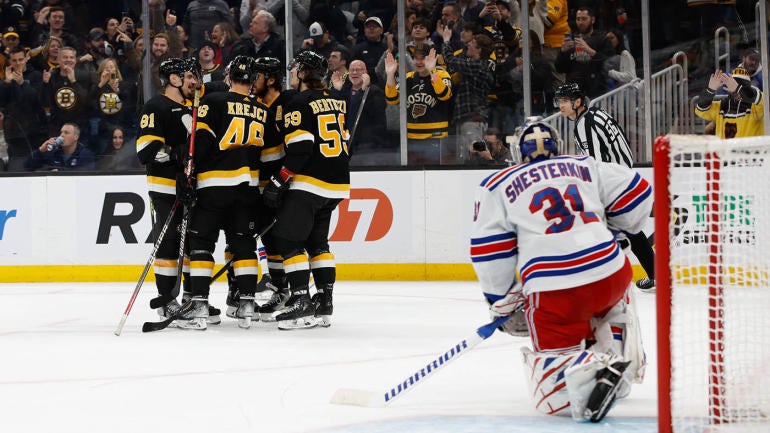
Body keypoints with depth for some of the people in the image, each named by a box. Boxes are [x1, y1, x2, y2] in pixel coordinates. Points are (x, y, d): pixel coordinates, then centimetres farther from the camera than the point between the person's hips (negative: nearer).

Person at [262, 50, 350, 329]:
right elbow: (345, 143, 20)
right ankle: (324, 304, 13)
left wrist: (278, 181, -16)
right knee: (317, 241, 17)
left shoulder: (299, 104, -11)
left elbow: (300, 149, -19)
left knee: (288, 240, -6)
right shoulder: (336, 103, 14)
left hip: (309, 182, -9)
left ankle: (301, 302, -14)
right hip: (336, 185, 9)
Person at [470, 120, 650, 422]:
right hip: (612, 274, 4)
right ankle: (625, 361, 20)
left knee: (550, 384, 2)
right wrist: (611, 228, 34)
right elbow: (635, 193, 15)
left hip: (553, 293, -4)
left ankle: (593, 371, -27)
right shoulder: (585, 167, 14)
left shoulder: (497, 187, 8)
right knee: (609, 304, 40)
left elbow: (489, 250, 5)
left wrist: (502, 300, 17)